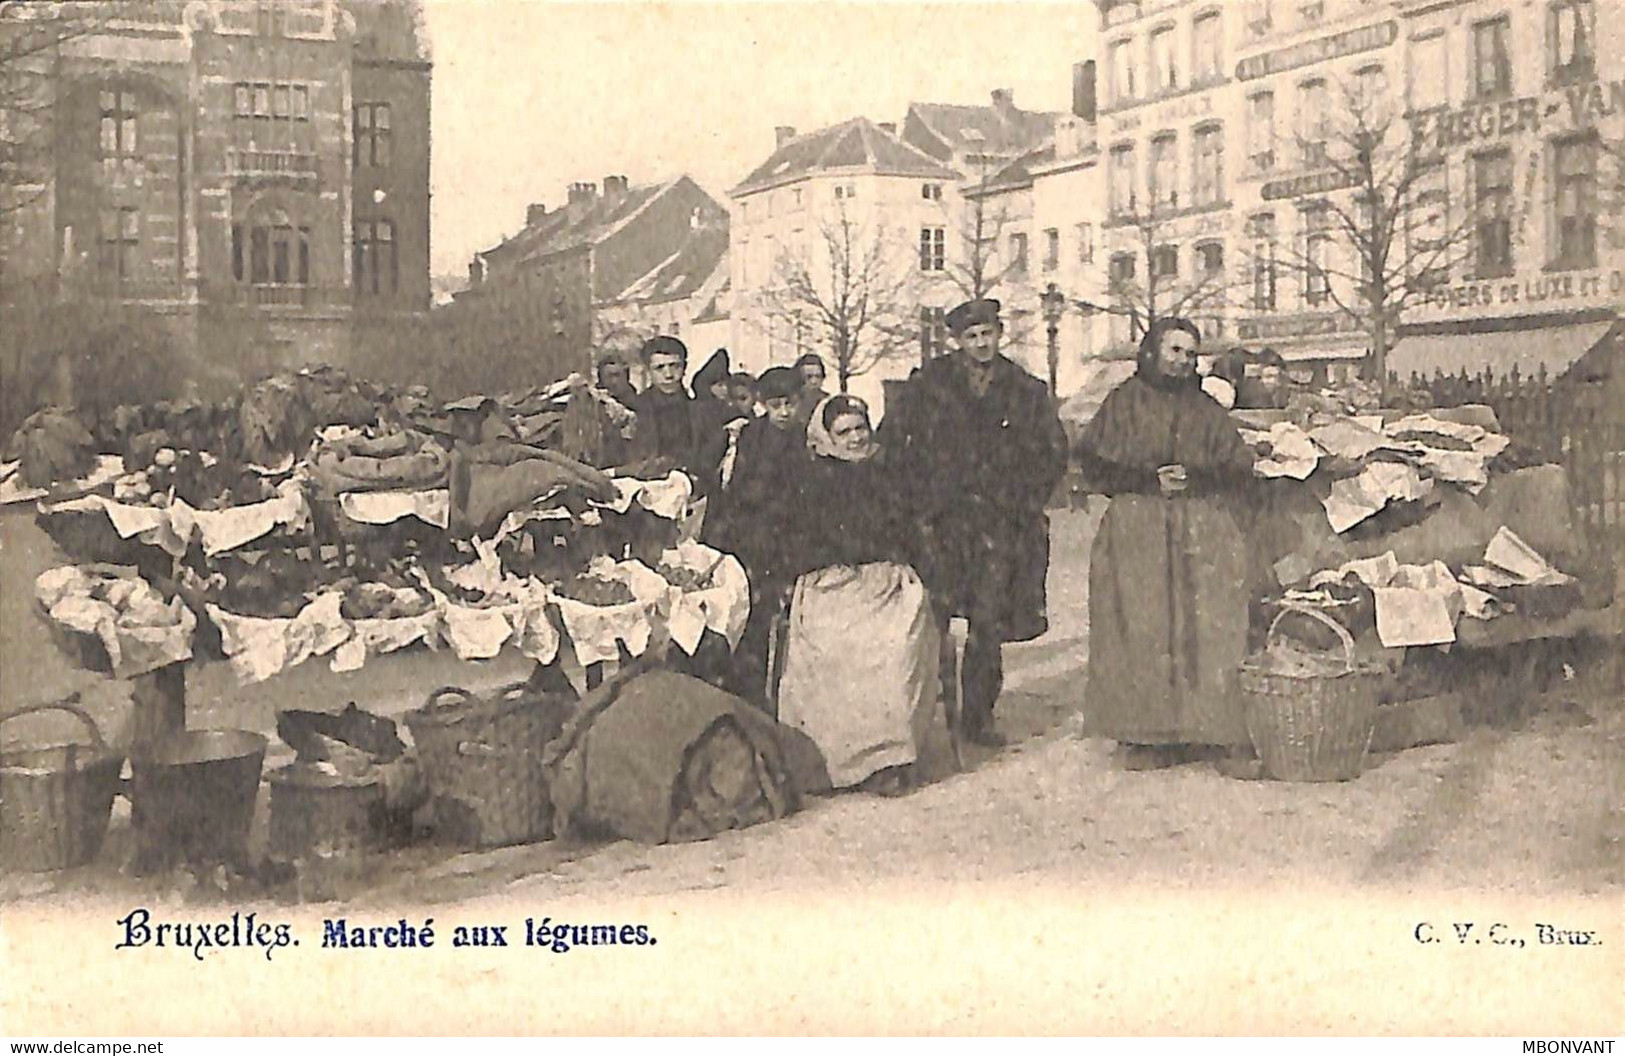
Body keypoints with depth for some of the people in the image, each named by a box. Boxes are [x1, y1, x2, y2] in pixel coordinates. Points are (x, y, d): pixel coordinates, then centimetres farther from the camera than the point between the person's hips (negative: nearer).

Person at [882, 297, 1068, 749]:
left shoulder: (1025, 391, 9)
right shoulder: (927, 384, 3)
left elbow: (1054, 451, 17)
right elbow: (892, 439, 6)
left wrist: (1027, 500, 7)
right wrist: (919, 496, 0)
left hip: (1000, 523, 2)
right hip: (941, 520, -2)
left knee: (989, 622, 1)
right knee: (934, 614, -10)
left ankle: (978, 716, 12)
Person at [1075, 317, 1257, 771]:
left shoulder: (1206, 411, 16)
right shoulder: (1125, 403, 9)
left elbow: (1239, 469, 12)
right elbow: (1093, 460, 1)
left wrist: (1193, 478, -5)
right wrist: (1150, 480, -7)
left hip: (1202, 536, 2)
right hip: (1136, 533, -2)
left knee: (1202, 629, -6)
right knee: (1141, 629, -7)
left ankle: (1201, 730, -3)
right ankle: (1143, 737, -4)